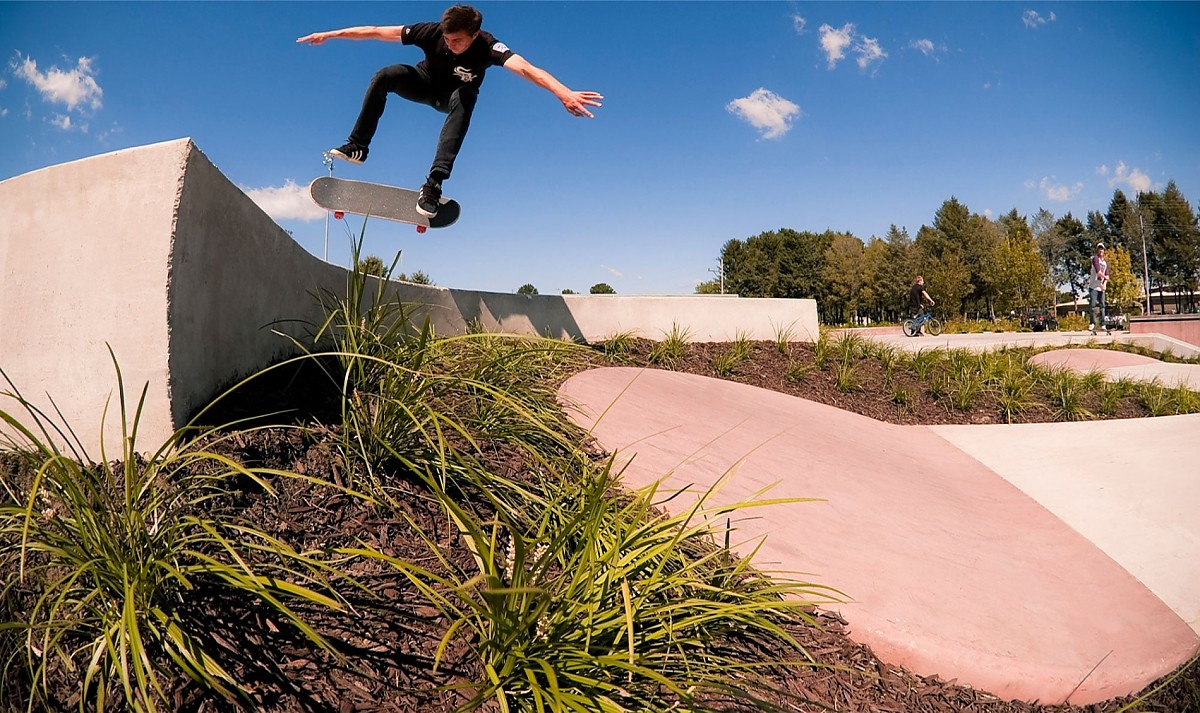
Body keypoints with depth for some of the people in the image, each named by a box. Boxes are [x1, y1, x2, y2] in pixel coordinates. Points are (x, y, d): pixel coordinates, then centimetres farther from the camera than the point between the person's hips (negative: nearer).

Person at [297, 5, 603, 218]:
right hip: (426, 83, 2)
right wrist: (329, 35, -22)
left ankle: (435, 182, -43)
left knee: (464, 100, -38)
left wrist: (563, 93, -68)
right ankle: (357, 147, -16)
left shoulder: (486, 46, -34)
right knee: (385, 76, -26)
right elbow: (374, 31, -23)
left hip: (457, 94, -1)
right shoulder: (432, 32, -29)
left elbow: (524, 67, -53)